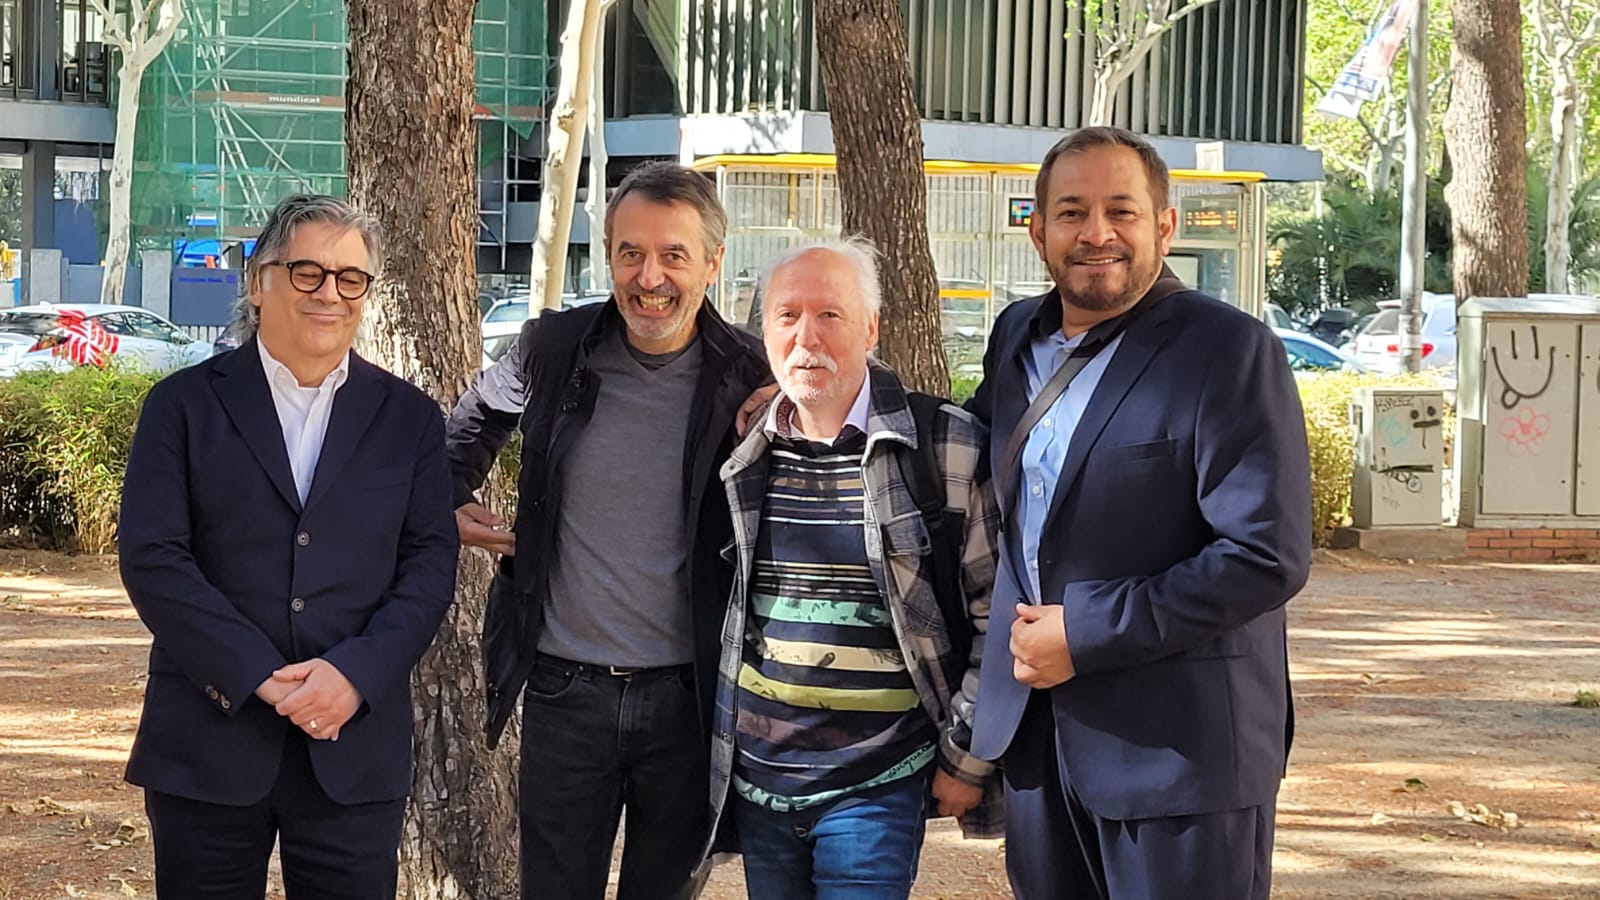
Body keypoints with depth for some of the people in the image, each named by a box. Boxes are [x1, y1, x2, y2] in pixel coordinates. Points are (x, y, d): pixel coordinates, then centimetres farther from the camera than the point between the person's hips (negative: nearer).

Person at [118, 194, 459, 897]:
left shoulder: (409, 418, 10)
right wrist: (263, 678, -14)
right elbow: (152, 558, -5)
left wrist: (356, 673, -13)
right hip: (209, 744, -1)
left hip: (356, 748, 1)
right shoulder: (185, 405, 3)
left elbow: (430, 563, 3)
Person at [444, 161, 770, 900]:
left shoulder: (747, 377, -7)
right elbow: (471, 425, 19)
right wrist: (448, 500, 6)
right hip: (564, 691, 1)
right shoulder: (551, 351, -3)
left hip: (688, 697, -1)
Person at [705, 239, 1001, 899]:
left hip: (875, 787, -4)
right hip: (755, 777, 5)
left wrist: (965, 758, -4)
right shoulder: (745, 459, 6)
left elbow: (997, 615, -5)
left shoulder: (947, 448, -8)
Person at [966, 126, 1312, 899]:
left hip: (1177, 748, -6)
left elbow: (1268, 557, -20)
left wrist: (1086, 634, -18)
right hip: (1035, 736, 7)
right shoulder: (1017, 337, 9)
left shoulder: (1230, 352, -13)